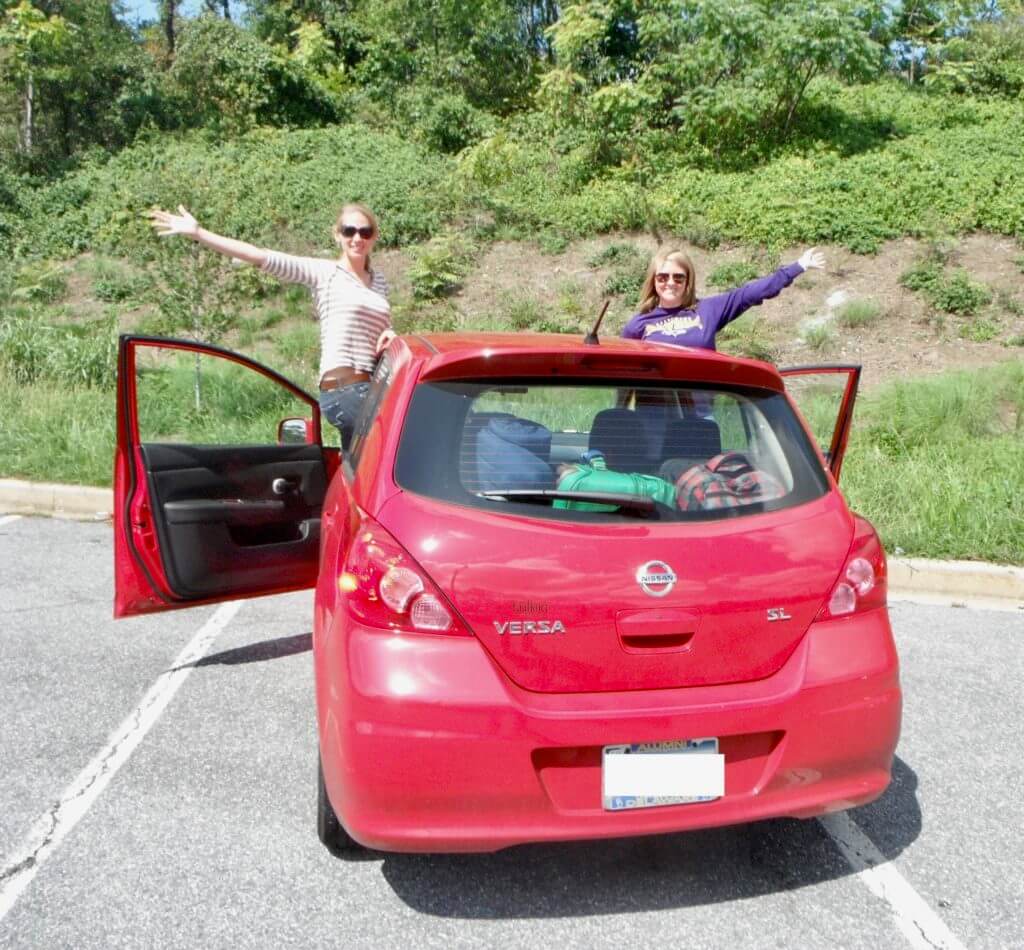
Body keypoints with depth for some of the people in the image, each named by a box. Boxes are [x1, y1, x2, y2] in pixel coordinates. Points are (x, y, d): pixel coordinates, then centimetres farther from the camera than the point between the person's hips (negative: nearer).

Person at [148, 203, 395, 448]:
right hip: (342, 390, -7)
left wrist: (389, 335, 0)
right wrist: (197, 233, -10)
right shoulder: (323, 272, 1)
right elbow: (260, 256, -5)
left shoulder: (379, 281, 18)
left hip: (371, 389, 7)